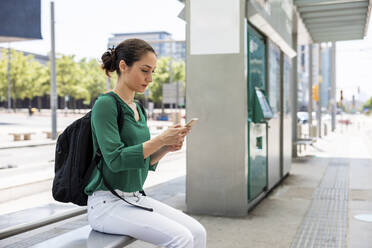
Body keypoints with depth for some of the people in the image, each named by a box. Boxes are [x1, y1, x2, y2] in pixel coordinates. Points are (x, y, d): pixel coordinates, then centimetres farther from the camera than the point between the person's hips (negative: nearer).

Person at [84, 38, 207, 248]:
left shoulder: (138, 109, 13)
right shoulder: (105, 104, -11)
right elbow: (115, 160, -21)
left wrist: (167, 148, -2)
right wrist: (160, 140, -21)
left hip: (136, 198, 8)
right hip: (107, 203, -8)